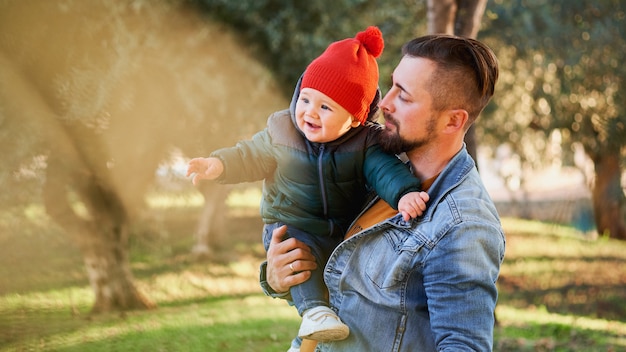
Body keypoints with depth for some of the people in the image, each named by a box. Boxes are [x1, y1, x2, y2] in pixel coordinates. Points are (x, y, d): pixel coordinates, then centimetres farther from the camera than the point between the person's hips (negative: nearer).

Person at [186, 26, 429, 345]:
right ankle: (313, 309, -38)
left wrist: (404, 193, -44)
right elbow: (251, 157, 4)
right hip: (292, 227, -2)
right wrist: (218, 164, -14)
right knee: (297, 247, -33)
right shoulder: (281, 130, -5)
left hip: (346, 232, 2)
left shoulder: (365, 143, -10)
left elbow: (385, 169, -23)